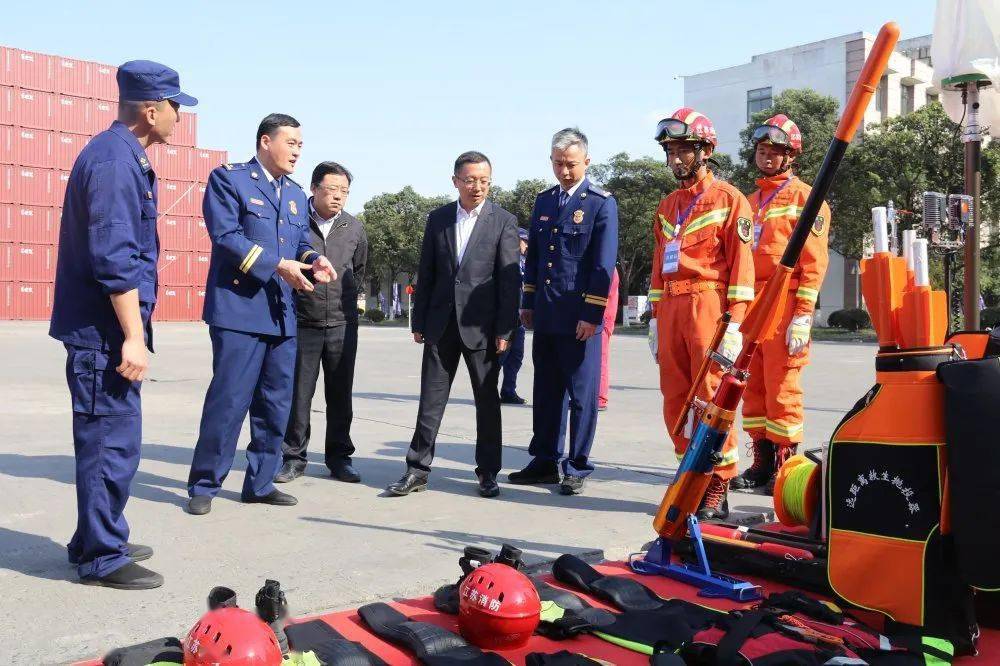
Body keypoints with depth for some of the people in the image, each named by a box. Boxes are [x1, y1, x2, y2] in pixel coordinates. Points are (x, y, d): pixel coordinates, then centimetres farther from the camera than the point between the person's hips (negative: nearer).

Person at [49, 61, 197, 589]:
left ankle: (97, 541, 31)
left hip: (102, 331, 10)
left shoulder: (122, 156, 15)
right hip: (105, 332, -10)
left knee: (112, 440, 18)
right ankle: (102, 559, 10)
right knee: (113, 443, -2)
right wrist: (133, 336, -22)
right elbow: (114, 257, -23)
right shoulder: (115, 160, -16)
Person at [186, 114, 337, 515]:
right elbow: (226, 236, -12)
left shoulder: (296, 195, 20)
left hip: (282, 315, 7)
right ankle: (203, 486, 8)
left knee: (276, 404, 10)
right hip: (239, 310, -7)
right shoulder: (228, 178, -2)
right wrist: (278, 266, -18)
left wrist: (314, 261, -5)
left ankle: (260, 483, 22)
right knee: (229, 400, -6)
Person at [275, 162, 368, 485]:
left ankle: (339, 458, 19)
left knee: (340, 394, 8)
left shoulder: (354, 228, 4)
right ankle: (293, 458, 16)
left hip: (343, 324, 3)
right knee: (298, 394, 4)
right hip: (302, 323, -2)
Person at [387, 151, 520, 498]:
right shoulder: (437, 218, 8)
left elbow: (509, 279, -5)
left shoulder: (504, 221, -1)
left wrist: (504, 330, -10)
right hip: (441, 323, 3)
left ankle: (488, 472, 18)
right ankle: (418, 470, 13)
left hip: (482, 325, -2)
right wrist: (419, 322, 6)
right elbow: (426, 273, 10)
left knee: (487, 399, 6)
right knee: (431, 398, 5)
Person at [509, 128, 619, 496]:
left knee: (581, 395, 2)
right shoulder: (543, 200, 13)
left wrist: (592, 315, -14)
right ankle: (545, 462, 23)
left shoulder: (602, 204, -4)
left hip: (580, 318, -6)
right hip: (545, 316, 6)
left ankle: (577, 467, 13)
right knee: (546, 392, 12)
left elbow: (604, 265, -9)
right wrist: (528, 303, 12)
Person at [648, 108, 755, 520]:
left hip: (707, 304, -6)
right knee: (675, 397, 7)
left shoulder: (728, 198, 1)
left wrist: (734, 323, -12)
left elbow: (741, 264, -5)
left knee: (712, 394, -6)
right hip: (670, 308, 6)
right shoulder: (666, 207, 20)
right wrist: (656, 317, 15)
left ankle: (717, 488, 2)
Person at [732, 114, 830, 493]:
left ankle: (786, 465, 4)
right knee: (752, 386, 7)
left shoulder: (805, 198, 2)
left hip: (784, 303, -6)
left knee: (782, 387, -6)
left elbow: (814, 262, -6)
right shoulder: (751, 202, 22)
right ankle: (763, 461, 16)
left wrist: (803, 315, -15)